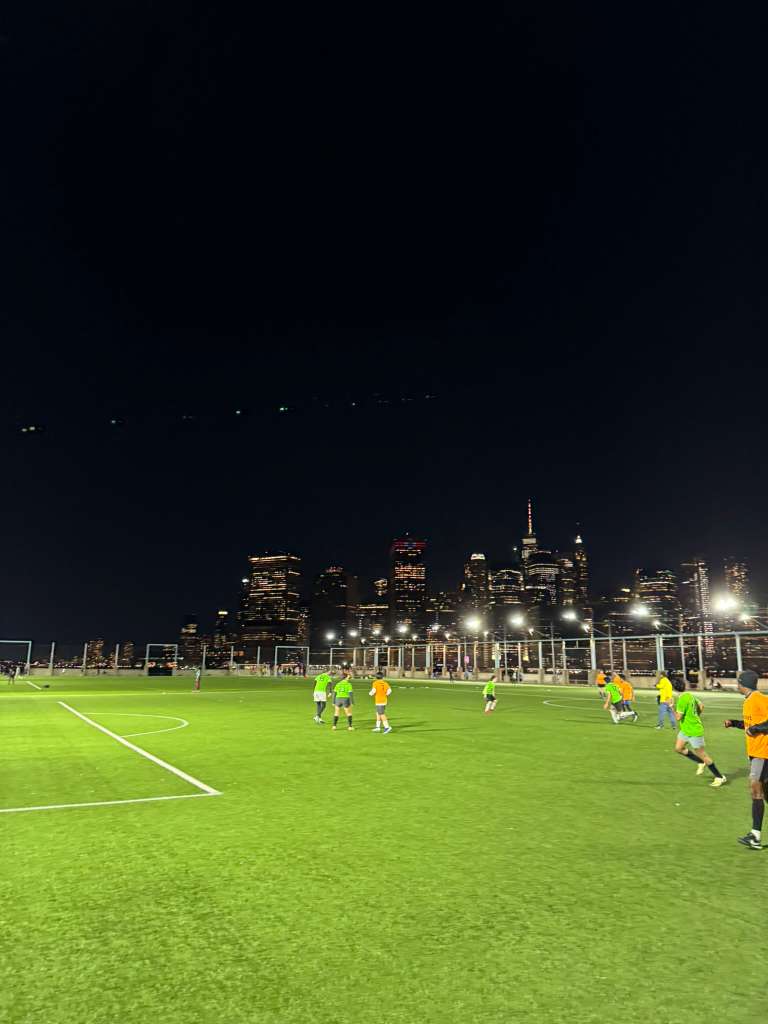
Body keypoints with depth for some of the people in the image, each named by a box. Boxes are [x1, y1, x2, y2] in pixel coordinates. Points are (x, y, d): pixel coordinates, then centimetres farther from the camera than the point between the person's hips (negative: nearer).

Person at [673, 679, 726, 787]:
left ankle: (720, 777, 16)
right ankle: (701, 763, 23)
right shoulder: (689, 695, 2)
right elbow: (701, 706, 14)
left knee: (702, 755, 3)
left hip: (694, 731, -9)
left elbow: (678, 717, -23)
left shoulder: (682, 699, -25)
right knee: (678, 748, 11)